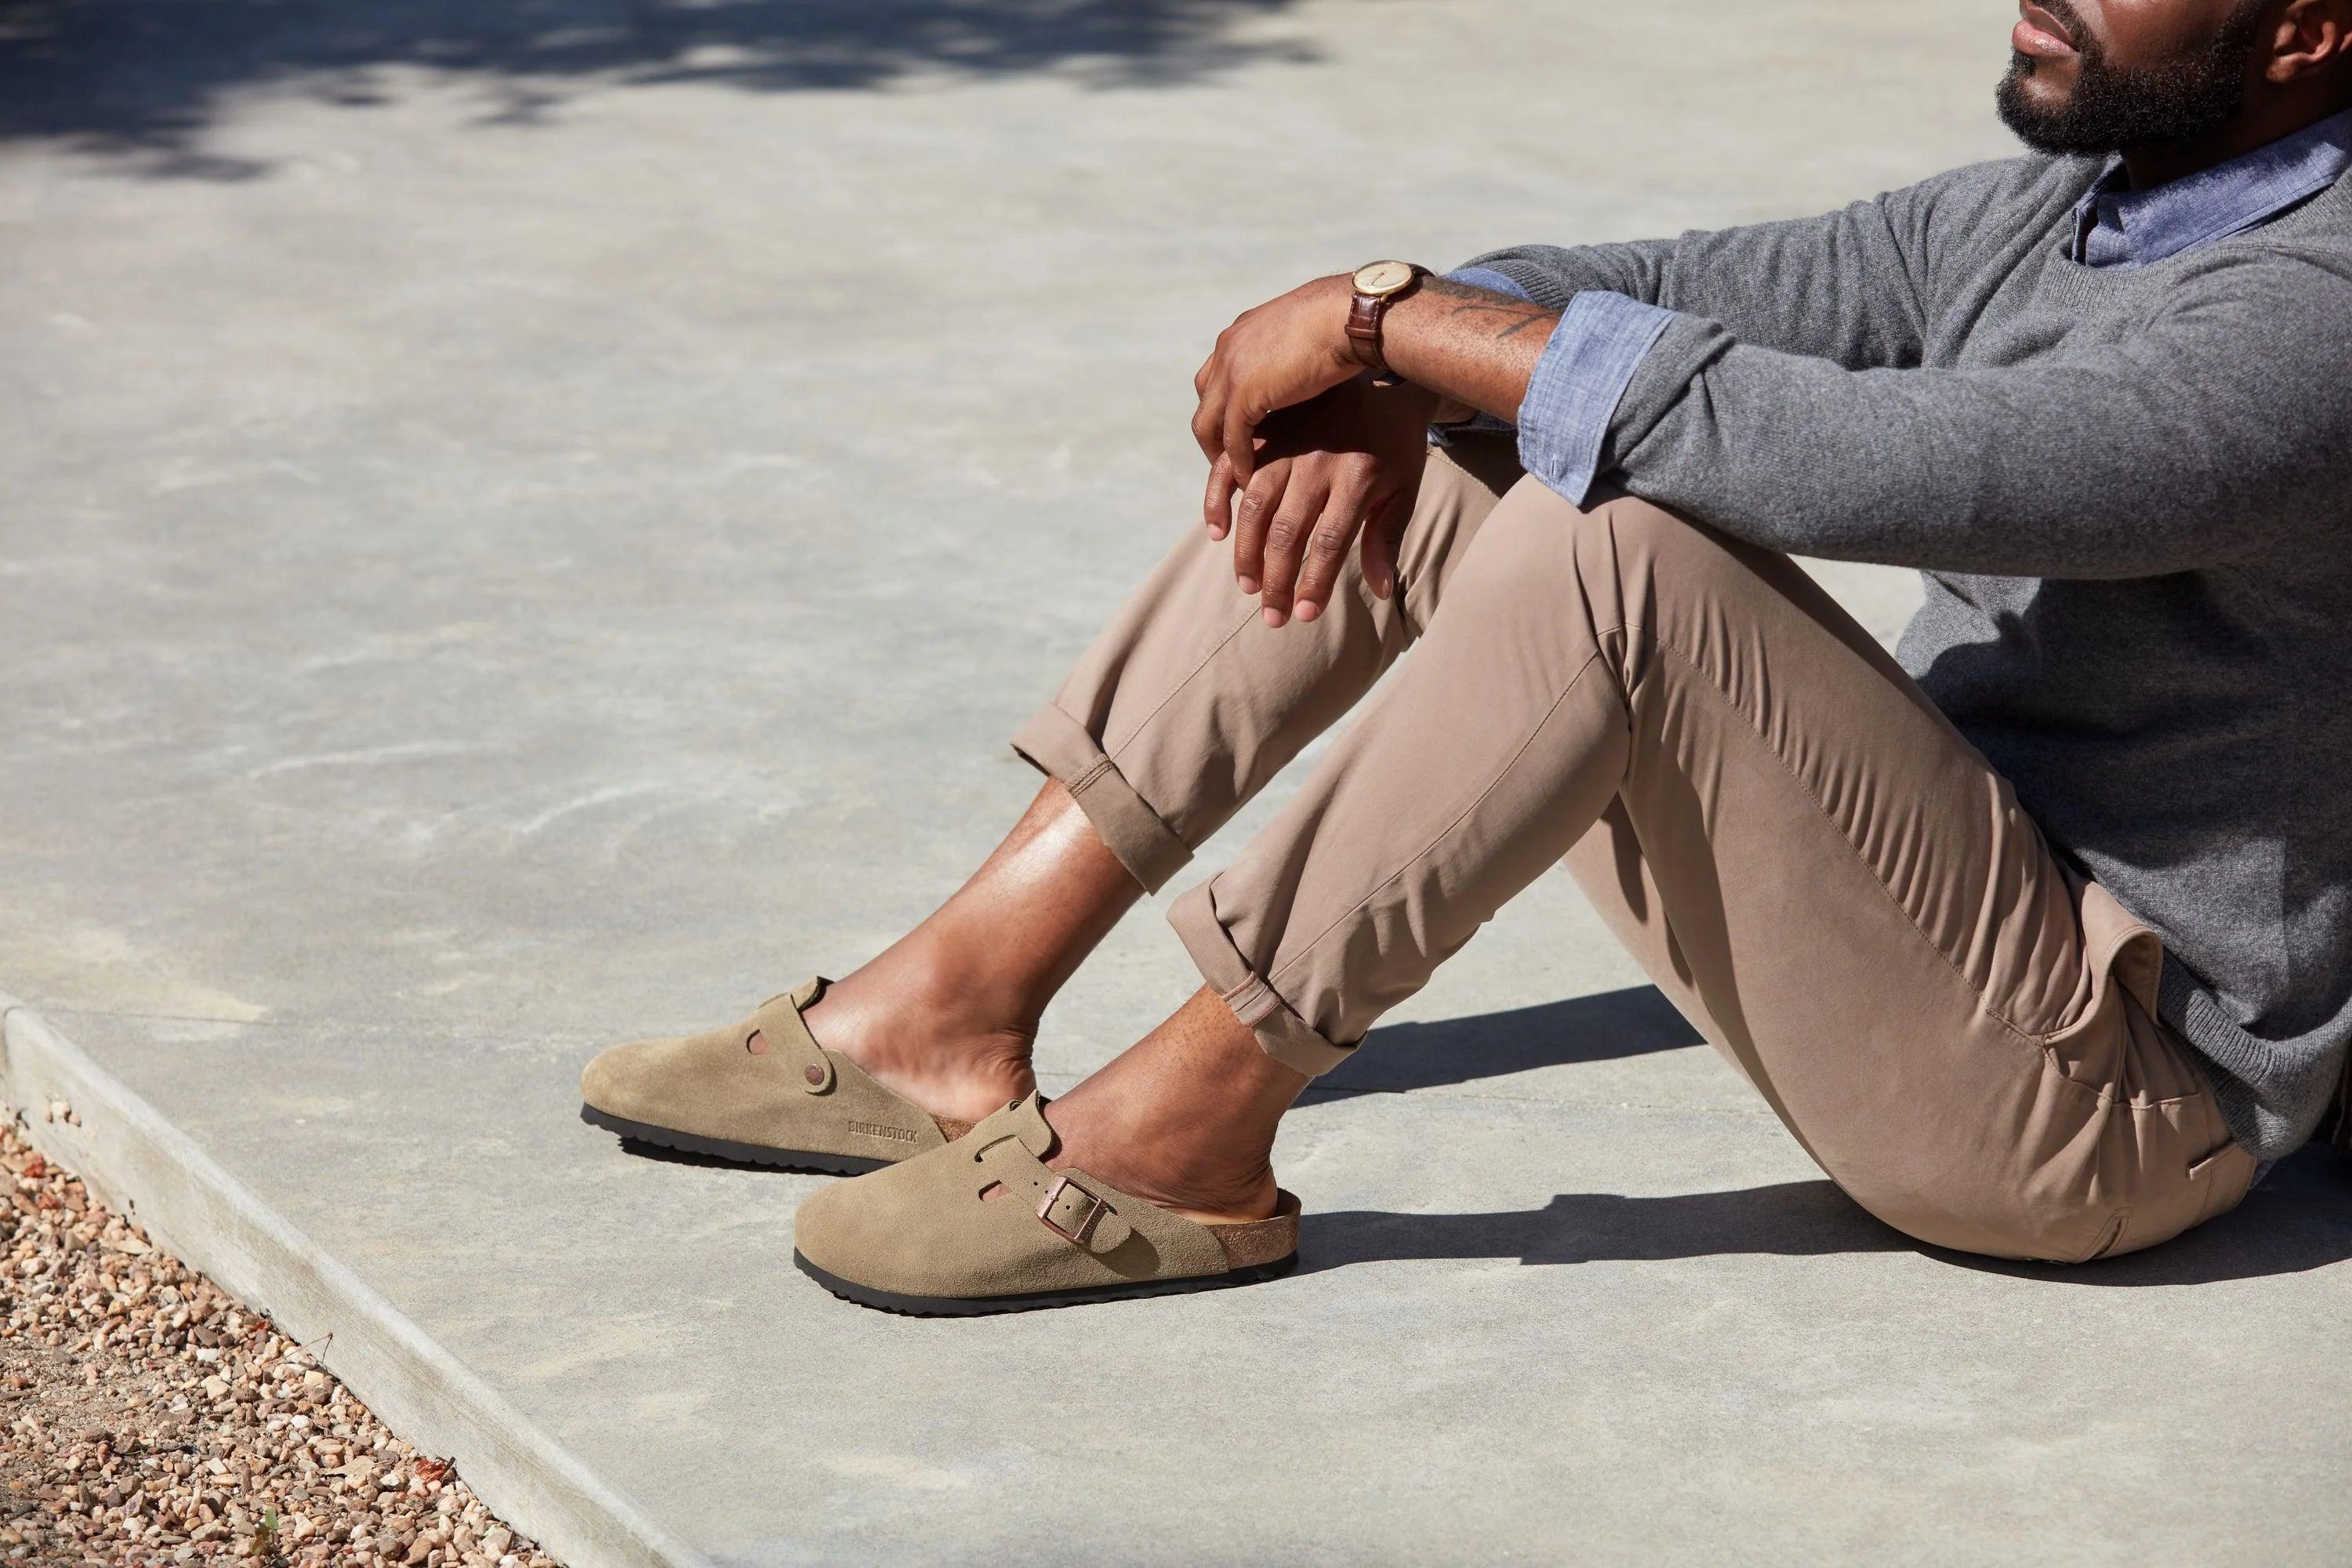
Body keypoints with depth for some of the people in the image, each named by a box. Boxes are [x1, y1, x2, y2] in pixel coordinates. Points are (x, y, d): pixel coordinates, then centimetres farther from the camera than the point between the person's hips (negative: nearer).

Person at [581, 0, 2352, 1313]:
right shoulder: (2041, 208, 7)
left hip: (2103, 1088, -9)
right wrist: (1379, 380, -13)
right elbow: (1605, 294, 9)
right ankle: (958, 1008, -4)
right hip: (1892, 915, 9)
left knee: (1616, 542, -31)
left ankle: (1190, 1133, -17)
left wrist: (1387, 312, -23)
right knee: (1424, 445, -1)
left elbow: (1819, 458, -34)